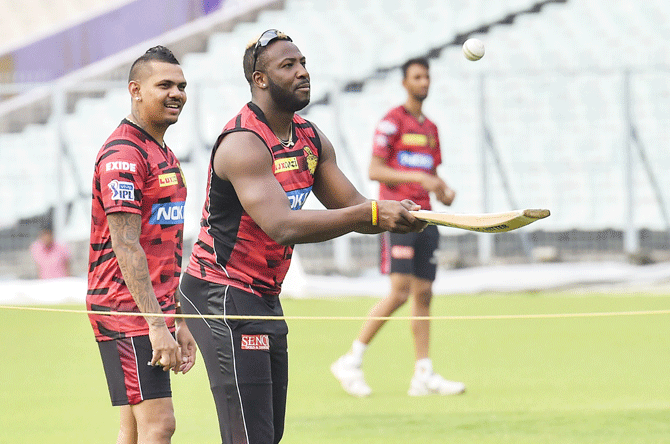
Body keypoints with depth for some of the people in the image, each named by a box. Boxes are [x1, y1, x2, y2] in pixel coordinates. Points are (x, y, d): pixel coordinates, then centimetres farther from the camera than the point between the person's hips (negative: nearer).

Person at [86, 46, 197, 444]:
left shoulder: (164, 155, 19)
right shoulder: (124, 154, -12)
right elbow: (126, 247, -19)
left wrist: (178, 321, 21)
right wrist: (156, 325, -23)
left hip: (155, 311, 10)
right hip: (128, 310, -10)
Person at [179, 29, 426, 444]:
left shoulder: (312, 140, 10)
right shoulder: (243, 144, -20)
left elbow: (354, 208, 10)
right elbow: (282, 226, -32)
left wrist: (398, 217, -14)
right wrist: (372, 213, -35)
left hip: (266, 299, 9)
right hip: (222, 297, -9)